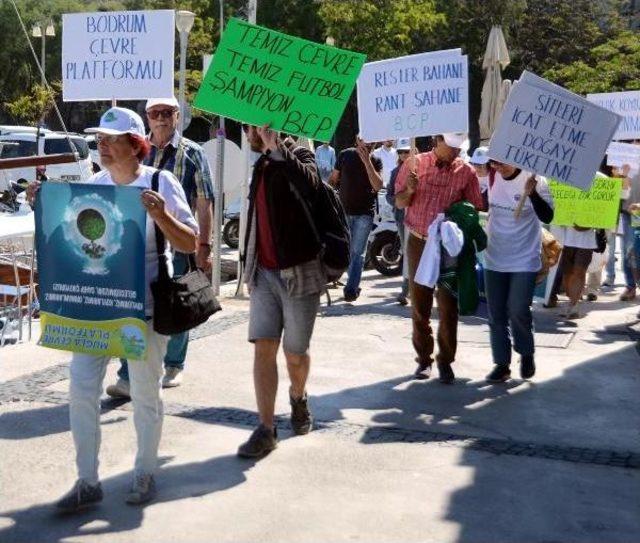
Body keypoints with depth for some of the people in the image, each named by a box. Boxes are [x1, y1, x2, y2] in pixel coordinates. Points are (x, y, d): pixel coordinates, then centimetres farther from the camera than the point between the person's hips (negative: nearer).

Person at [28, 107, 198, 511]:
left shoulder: (161, 184, -6)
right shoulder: (94, 185, 8)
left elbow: (190, 244, -9)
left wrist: (161, 216, -25)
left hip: (144, 307, -4)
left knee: (145, 393, 8)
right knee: (81, 389, 1)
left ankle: (146, 474, 25)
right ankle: (88, 482, 12)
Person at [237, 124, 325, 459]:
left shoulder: (298, 157, -6)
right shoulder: (261, 167, 15)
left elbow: (309, 184, -31)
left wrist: (275, 147, -27)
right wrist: (249, 266, 22)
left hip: (299, 272, -5)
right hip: (264, 274, 6)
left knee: (295, 353, 6)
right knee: (263, 347, -4)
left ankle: (298, 397, 37)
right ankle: (266, 429, 0)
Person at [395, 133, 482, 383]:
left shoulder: (466, 171, -3)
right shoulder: (415, 164, -1)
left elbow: (473, 209, 3)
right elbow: (399, 203, 3)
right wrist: (409, 190, -17)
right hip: (418, 242, 1)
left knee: (448, 306, 0)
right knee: (419, 305, 7)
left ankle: (446, 361, 10)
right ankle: (424, 358, 18)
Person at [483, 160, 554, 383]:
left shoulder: (535, 180, -14)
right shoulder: (491, 178, -2)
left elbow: (547, 217, -24)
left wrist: (532, 193, -39)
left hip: (524, 260, -4)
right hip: (494, 258, 4)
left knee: (517, 311, -11)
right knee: (496, 314, 7)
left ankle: (526, 353, 16)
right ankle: (501, 364, 19)